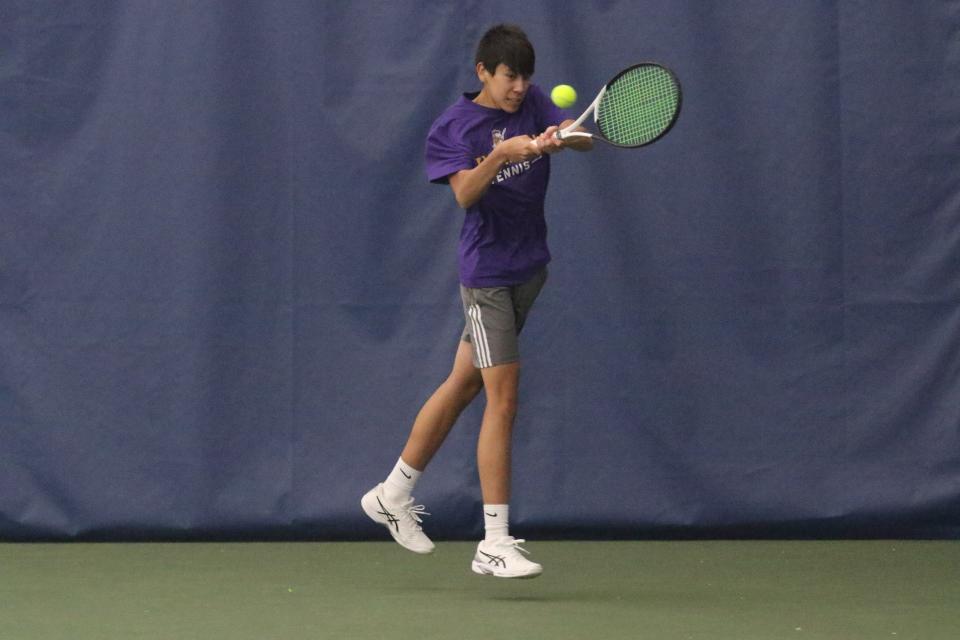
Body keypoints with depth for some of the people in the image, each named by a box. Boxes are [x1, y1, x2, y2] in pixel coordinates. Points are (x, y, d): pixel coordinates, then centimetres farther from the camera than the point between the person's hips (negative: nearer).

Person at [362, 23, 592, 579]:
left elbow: (584, 138, -10)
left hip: (529, 269, 6)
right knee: (503, 399, -11)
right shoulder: (452, 128, -9)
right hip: (487, 275, -6)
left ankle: (393, 496, 29)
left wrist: (564, 136, -32)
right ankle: (495, 544, -10)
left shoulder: (532, 104, 5)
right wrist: (502, 153, -39)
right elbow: (465, 193, -24)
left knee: (463, 385, 14)